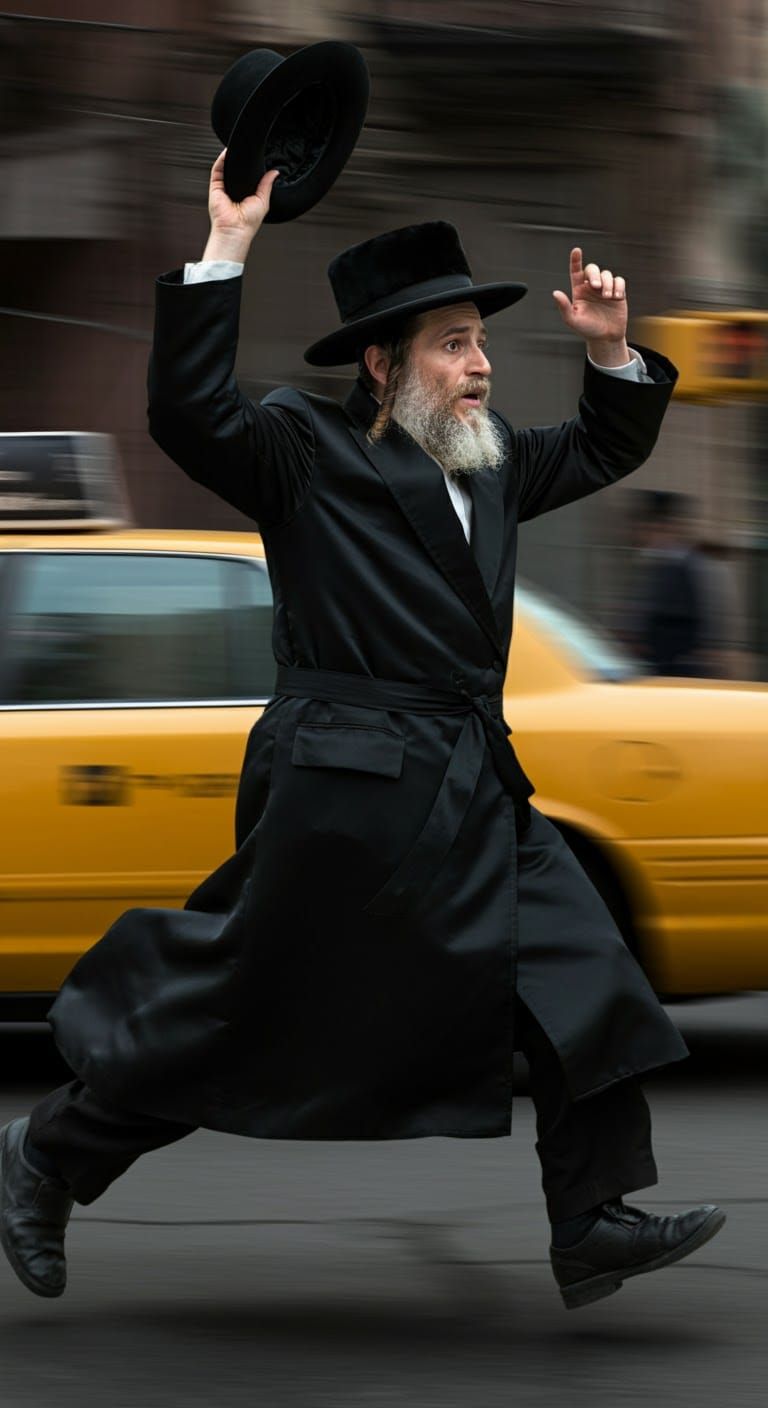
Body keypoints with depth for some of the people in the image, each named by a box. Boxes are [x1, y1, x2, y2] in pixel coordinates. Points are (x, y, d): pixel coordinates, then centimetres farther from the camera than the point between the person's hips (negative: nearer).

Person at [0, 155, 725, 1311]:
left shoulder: (489, 458, 16)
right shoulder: (306, 449, -6)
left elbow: (605, 449, 29)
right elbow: (190, 415, -22)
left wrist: (612, 350, 9)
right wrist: (227, 251, -24)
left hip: (475, 789, 8)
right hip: (346, 791, -7)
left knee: (576, 975, -2)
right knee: (249, 1001, 0)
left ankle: (596, 1225, 3)